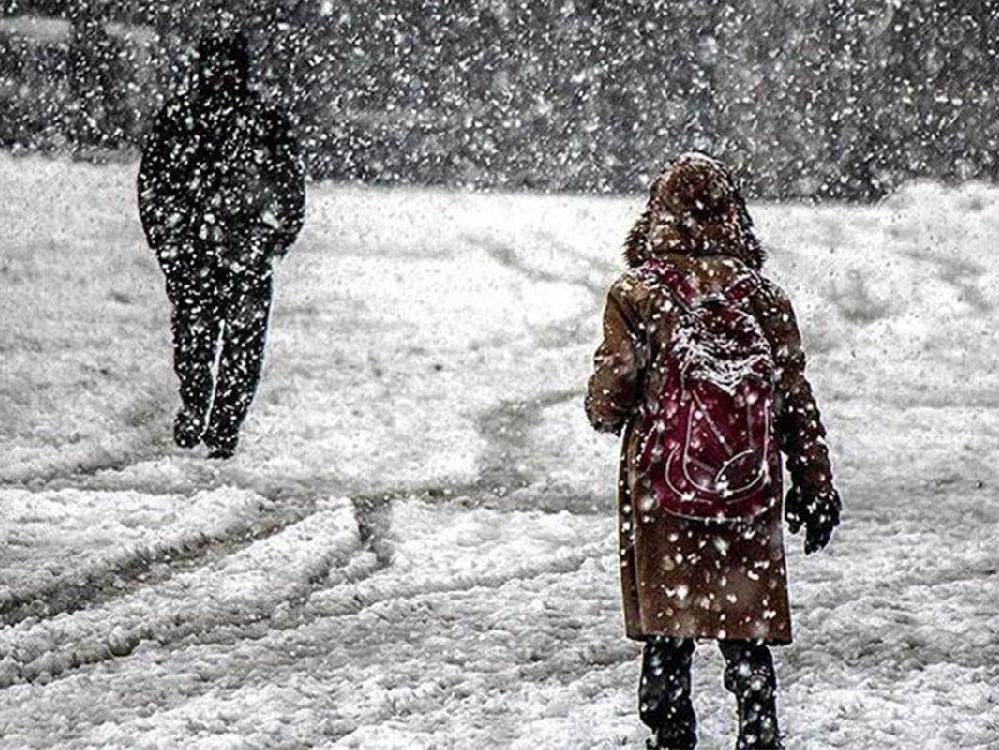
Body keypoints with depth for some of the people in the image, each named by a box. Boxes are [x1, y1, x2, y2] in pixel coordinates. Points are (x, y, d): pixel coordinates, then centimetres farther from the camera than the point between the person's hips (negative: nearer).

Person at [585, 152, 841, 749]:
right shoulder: (764, 297, -1)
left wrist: (608, 412, 18)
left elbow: (608, 400, -7)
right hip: (750, 501, 1)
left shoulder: (637, 296, -6)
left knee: (666, 638, 8)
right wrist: (817, 491, 12)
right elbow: (797, 404, 3)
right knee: (749, 641, 9)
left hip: (660, 496, -1)